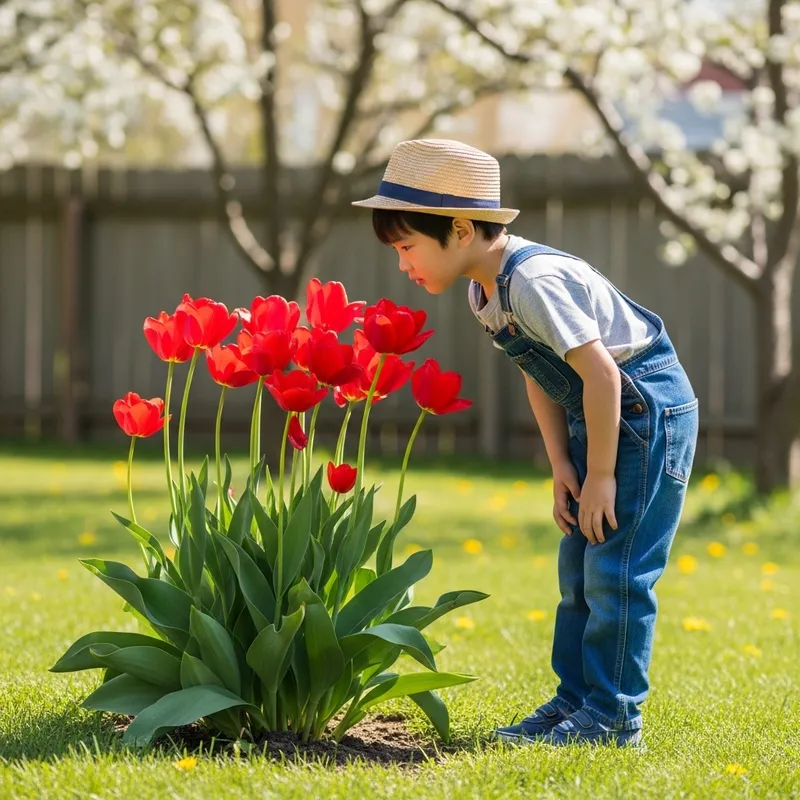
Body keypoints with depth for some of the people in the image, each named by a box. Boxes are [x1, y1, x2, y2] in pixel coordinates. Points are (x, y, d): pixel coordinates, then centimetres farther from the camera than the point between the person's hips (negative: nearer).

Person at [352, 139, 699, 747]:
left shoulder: (532, 282, -26)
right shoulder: (485, 294, 4)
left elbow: (600, 375, -26)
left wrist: (600, 475, -19)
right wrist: (562, 466, 5)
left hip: (648, 410, -10)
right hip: (602, 415, 10)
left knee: (617, 569, -8)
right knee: (579, 566, 12)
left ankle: (614, 716, 0)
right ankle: (575, 701, 19)